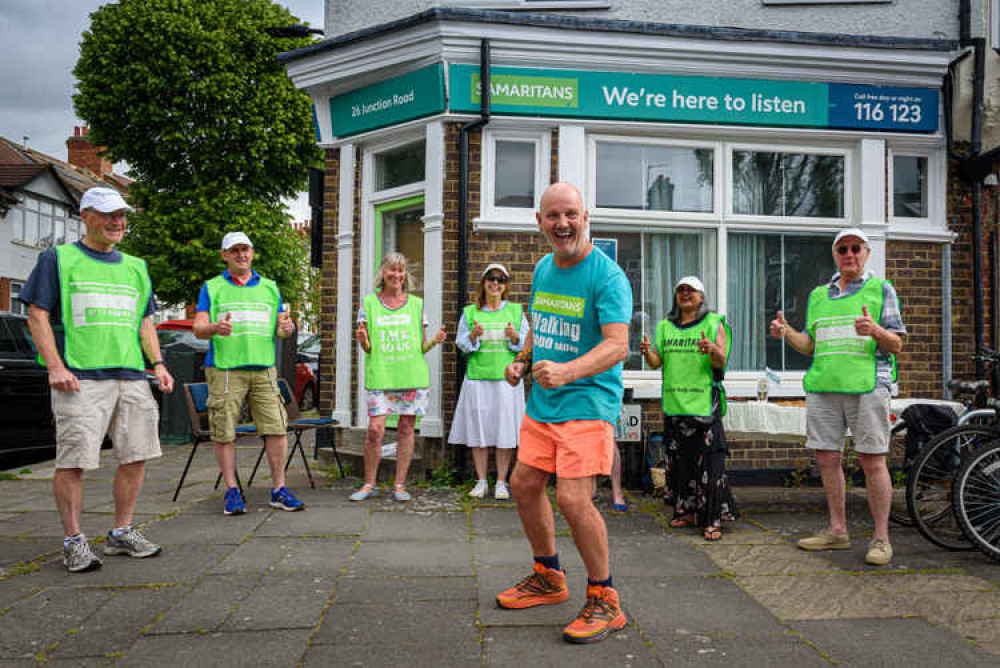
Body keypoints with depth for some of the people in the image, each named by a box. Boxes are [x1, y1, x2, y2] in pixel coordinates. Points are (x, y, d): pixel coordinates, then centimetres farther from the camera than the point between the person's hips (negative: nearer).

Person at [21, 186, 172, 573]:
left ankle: (122, 533, 18)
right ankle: (74, 542, 8)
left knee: (136, 456, 5)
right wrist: (55, 366, -11)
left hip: (131, 377, 5)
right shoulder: (58, 259, 5)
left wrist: (158, 363, 10)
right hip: (80, 378, -5)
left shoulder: (135, 267, 20)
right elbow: (37, 315, -1)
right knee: (74, 461, -5)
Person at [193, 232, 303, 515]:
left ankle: (278, 489, 6)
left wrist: (287, 327, -8)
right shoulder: (212, 288, 9)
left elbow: (280, 327, 17)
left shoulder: (269, 288, 17)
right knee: (224, 432, -1)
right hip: (224, 369, -2)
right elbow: (198, 329, 1)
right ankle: (232, 492, 11)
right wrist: (215, 328, -22)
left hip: (264, 368, 2)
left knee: (276, 428, -3)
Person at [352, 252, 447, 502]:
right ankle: (369, 484, 9)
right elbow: (367, 347, 7)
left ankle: (400, 484, 14)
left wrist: (434, 340, -8)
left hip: (413, 376, 1)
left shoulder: (417, 304, 10)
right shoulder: (369, 303, 7)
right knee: (375, 428, -8)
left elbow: (421, 346, 12)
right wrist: (363, 340, -14)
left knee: (406, 428, 3)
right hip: (380, 376, -1)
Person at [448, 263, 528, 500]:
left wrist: (515, 337, -12)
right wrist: (473, 336, -12)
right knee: (478, 429, 3)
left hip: (507, 378, 0)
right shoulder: (470, 312, 10)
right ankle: (481, 481, 15)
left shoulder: (516, 311, 10)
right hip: (477, 376, 0)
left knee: (505, 430, 0)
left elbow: (527, 342, 7)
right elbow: (461, 343, 7)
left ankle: (501, 483, 11)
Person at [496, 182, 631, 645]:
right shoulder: (542, 269, 10)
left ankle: (604, 601, 6)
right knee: (523, 484, 13)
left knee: (572, 498, -15)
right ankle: (548, 578, 35)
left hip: (588, 400, -8)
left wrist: (566, 371, -40)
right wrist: (522, 360, 8)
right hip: (542, 401, 8)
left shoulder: (607, 275, -14)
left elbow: (617, 346, -25)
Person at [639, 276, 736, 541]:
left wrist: (713, 350, -26)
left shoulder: (714, 323, 4)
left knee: (708, 460, -7)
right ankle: (686, 511, 23)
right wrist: (648, 351, -12)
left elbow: (722, 362, -4)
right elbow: (657, 363, 10)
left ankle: (712, 520, -3)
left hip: (704, 404, -4)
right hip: (674, 404, 4)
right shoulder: (665, 327, 15)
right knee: (679, 460, 10)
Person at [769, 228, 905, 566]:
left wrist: (875, 330, -18)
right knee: (827, 458, 7)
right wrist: (787, 332, 2)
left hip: (867, 385, -4)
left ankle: (880, 538, 6)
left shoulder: (881, 289, 7)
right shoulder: (818, 295, 19)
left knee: (872, 461, -4)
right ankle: (837, 531, 19)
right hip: (823, 386, 5)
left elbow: (896, 344, 2)